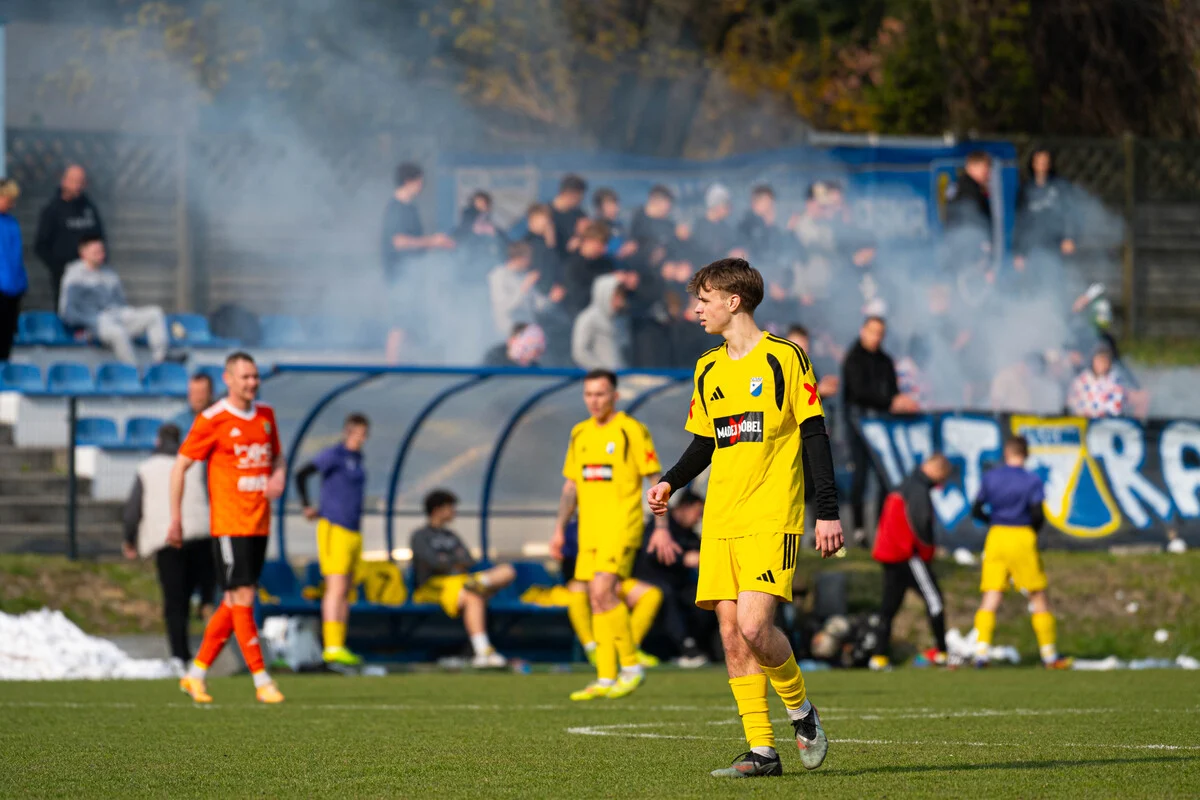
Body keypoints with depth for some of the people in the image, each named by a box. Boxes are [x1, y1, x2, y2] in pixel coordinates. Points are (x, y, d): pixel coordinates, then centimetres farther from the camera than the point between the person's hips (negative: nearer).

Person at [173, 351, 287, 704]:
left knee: (233, 603, 9)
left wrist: (279, 476, -1)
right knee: (243, 599, -9)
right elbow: (180, 466, -4)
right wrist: (176, 518, -6)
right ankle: (262, 682, -6)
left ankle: (196, 674, 19)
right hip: (228, 524, -7)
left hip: (259, 524, 7)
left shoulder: (265, 415, 10)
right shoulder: (212, 420, -9)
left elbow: (277, 455, 23)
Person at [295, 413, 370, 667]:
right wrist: (307, 507, -10)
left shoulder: (357, 459, 16)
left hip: (353, 531, 8)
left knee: (346, 592, 8)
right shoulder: (333, 455, -9)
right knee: (336, 589, -13)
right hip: (335, 530, -8)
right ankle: (333, 647, -16)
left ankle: (338, 648, 11)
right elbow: (301, 474, -15)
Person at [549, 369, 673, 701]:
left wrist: (662, 528, -11)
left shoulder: (631, 431, -6)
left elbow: (656, 480, -5)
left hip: (621, 527, -7)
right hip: (589, 530, 7)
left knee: (603, 592, -19)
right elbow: (570, 486, 20)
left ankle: (632, 666, -9)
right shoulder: (580, 434, 13)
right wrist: (559, 530, 14)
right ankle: (606, 679, 7)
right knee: (598, 600, 5)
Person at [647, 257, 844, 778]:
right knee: (731, 633, 0)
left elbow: (814, 437, -4)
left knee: (754, 626, -19)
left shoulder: (784, 358, -4)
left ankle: (801, 710, 6)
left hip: (772, 519, -6)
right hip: (720, 521, 6)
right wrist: (670, 482, 6)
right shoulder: (708, 370, 14)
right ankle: (762, 750, 4)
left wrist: (828, 512, -8)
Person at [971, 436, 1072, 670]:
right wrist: (1034, 530, 7)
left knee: (991, 597, 1)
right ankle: (1049, 655, 11)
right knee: (1038, 597, 8)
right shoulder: (1032, 481, -6)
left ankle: (981, 652, -12)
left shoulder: (990, 477, 4)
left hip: (996, 536, 2)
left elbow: (976, 511, 3)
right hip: (1023, 539, -2)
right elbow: (1037, 514, -13)